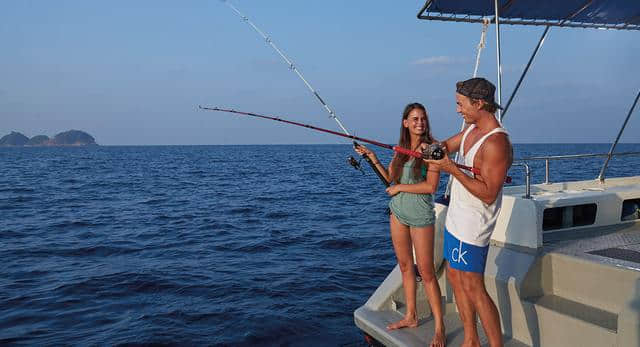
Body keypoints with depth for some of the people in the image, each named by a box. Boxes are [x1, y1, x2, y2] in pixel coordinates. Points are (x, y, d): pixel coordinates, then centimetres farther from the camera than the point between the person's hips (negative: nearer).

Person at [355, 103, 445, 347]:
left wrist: (400, 188, -12)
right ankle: (411, 317, 27)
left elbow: (431, 186, -19)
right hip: (398, 212, 6)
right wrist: (372, 158, 4)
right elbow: (390, 178, 15)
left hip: (420, 216, -6)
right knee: (405, 267, 14)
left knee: (426, 272, -4)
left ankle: (439, 327, 8)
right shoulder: (400, 148, 7)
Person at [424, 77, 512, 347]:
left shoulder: (497, 143, -22)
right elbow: (446, 147, 16)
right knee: (455, 278, 16)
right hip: (456, 219, 10)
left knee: (474, 289, -4)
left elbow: (488, 194, -24)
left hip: (472, 226, -10)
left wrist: (451, 168, -27)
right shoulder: (472, 128, 7)